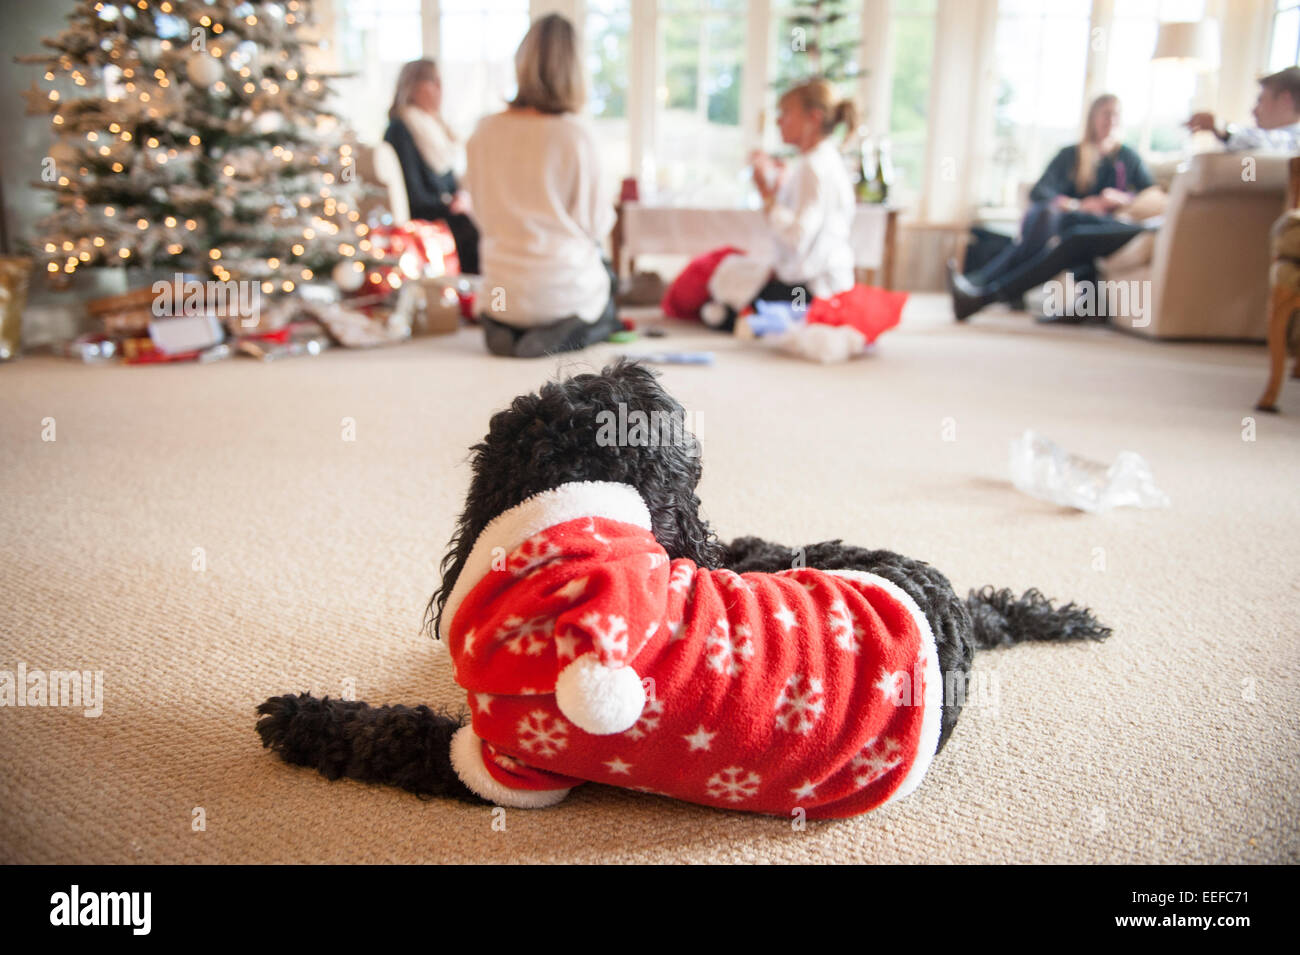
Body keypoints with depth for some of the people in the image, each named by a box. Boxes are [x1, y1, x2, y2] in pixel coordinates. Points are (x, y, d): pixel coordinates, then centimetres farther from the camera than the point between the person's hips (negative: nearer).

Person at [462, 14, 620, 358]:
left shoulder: (485, 132, -3)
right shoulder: (576, 133, -15)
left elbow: (482, 214, 6)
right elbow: (594, 224, -9)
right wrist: (606, 212, 14)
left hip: (502, 289, 4)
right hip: (564, 288, -4)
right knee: (606, 273, 31)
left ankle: (503, 328, 8)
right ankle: (567, 332, 0)